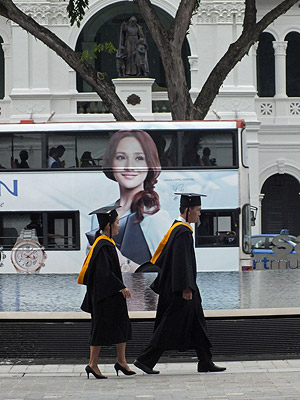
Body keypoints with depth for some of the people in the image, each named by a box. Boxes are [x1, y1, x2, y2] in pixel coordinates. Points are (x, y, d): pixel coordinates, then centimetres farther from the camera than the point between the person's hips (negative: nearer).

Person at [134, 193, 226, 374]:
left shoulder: (177, 228, 13)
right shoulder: (183, 232, -18)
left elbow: (162, 255, 19)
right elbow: (182, 261, -23)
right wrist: (186, 288, -23)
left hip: (172, 287, 11)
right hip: (180, 289, -11)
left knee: (196, 324, 11)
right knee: (170, 326, -4)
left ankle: (205, 363, 15)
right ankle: (145, 360, 1)